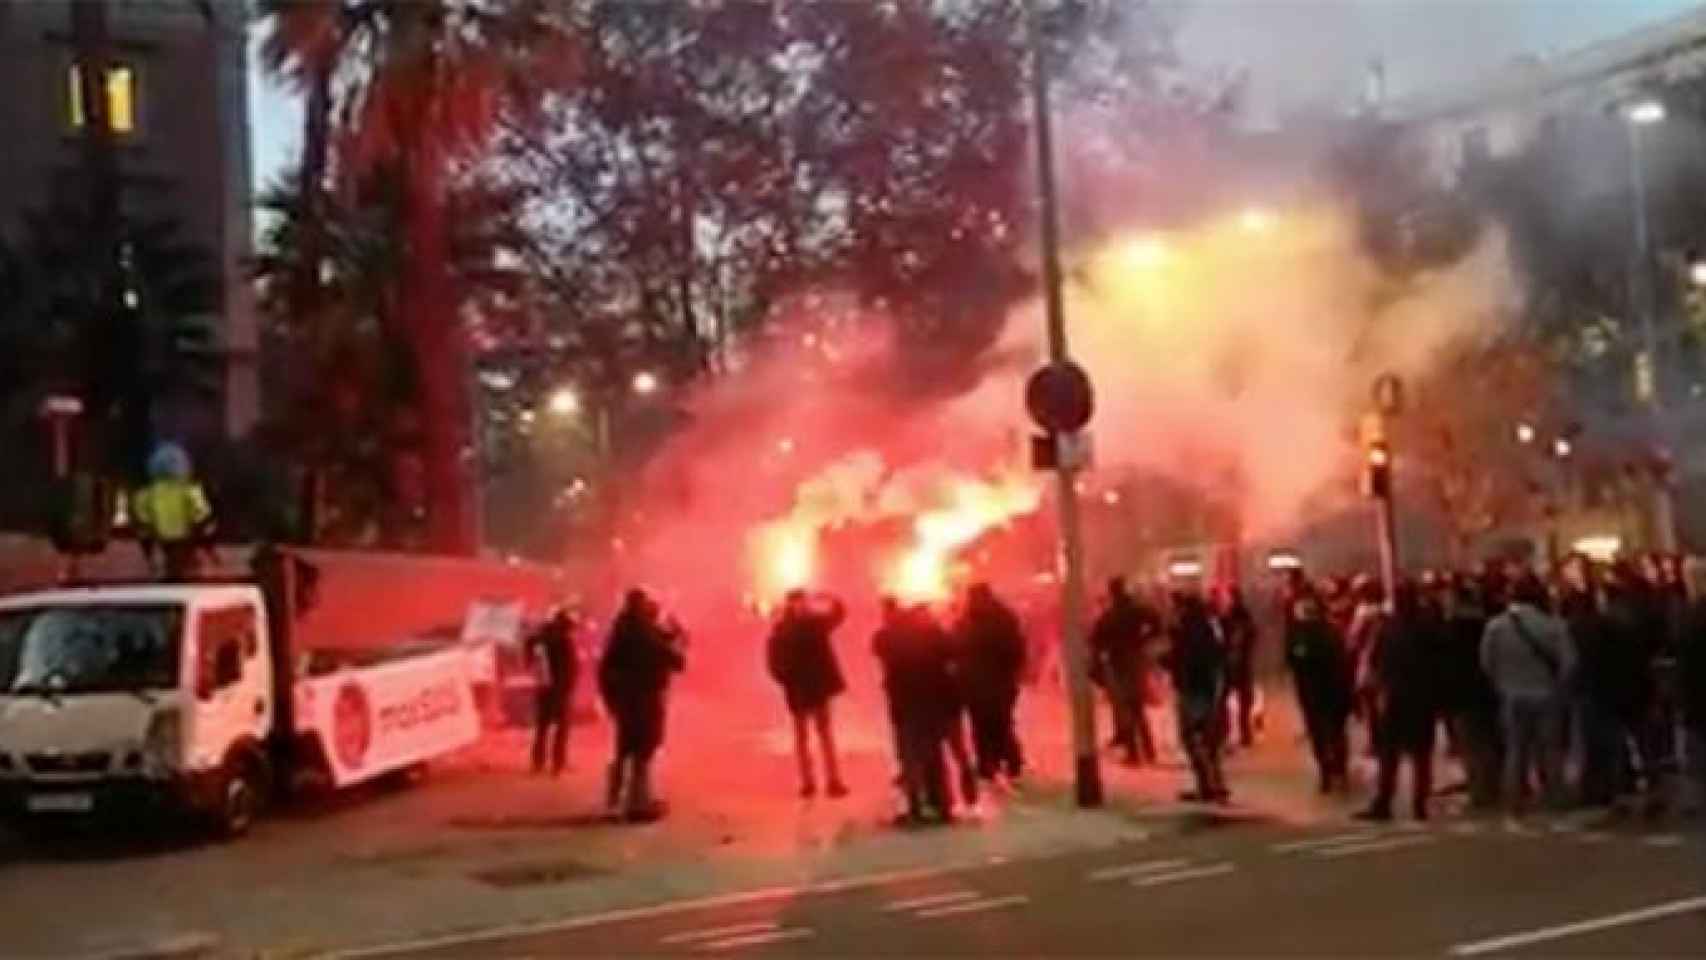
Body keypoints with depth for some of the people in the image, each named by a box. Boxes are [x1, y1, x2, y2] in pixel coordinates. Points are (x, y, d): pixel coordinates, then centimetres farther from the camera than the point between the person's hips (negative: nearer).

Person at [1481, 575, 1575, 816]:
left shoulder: (1495, 626, -7)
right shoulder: (1553, 625, -12)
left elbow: (1487, 662, -3)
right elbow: (1569, 663, -13)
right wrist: (1559, 688, 1)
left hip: (1512, 697, 2)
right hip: (1546, 695, -1)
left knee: (1515, 751, 10)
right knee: (1551, 749, 10)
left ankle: (1514, 802, 10)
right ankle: (1554, 798, 11)